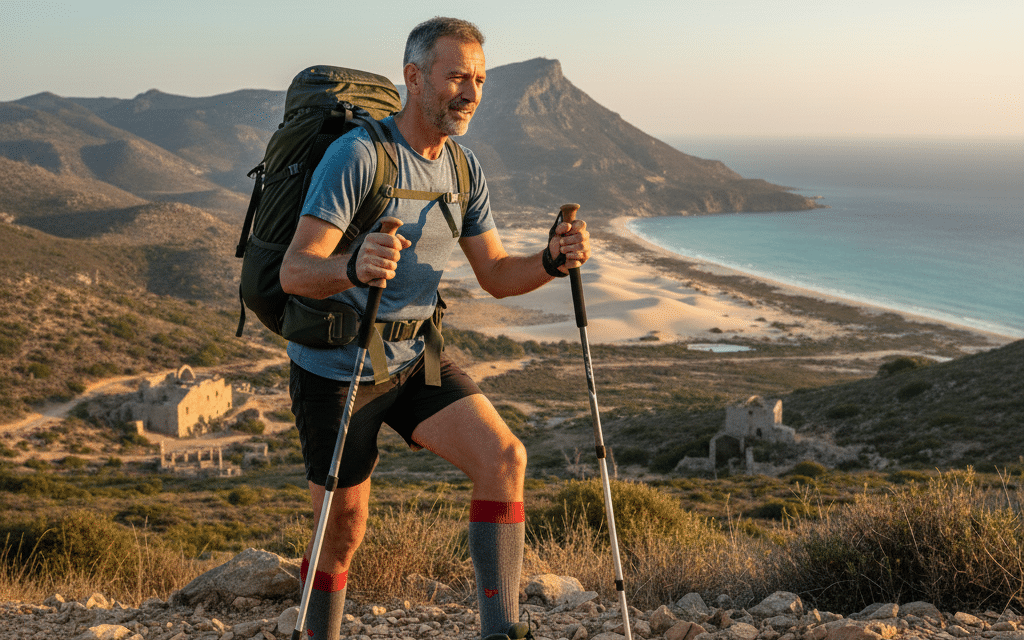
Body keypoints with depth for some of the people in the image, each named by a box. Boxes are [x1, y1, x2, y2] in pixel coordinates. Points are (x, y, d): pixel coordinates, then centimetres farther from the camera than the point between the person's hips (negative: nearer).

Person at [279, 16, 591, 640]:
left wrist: (552, 260, -17)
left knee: (504, 457, -16)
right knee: (343, 532, 6)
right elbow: (294, 272, -28)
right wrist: (354, 267, -51)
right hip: (337, 371, -5)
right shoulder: (356, 154, -21)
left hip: (415, 359, 5)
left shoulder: (465, 170, 2)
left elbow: (496, 275, 4)